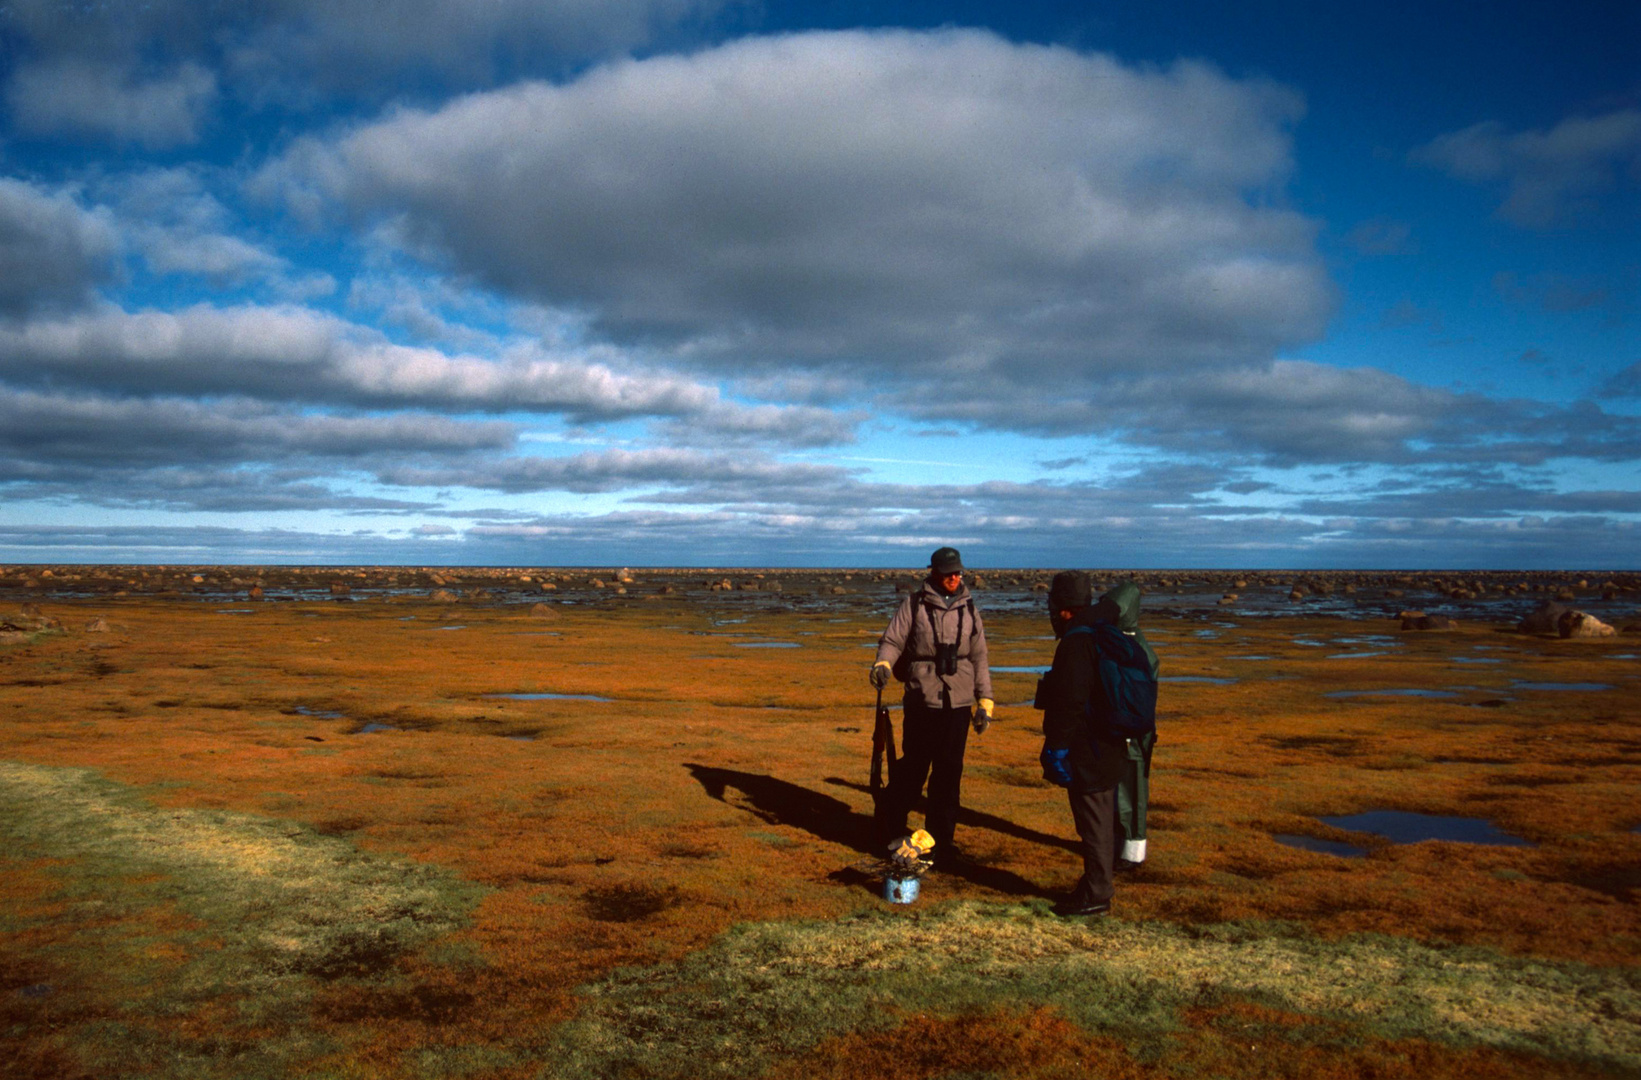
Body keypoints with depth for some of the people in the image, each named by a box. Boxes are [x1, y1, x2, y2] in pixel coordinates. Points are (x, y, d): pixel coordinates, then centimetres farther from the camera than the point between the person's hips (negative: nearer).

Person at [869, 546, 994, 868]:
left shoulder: (969, 610, 11)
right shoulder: (914, 604, 1)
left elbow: (979, 658, 15)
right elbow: (892, 640, -2)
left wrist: (985, 702, 12)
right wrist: (883, 663, -24)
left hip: (958, 705, 3)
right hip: (921, 701, -3)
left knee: (949, 774, 5)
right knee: (913, 769, 2)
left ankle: (941, 842, 16)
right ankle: (888, 827, 25)